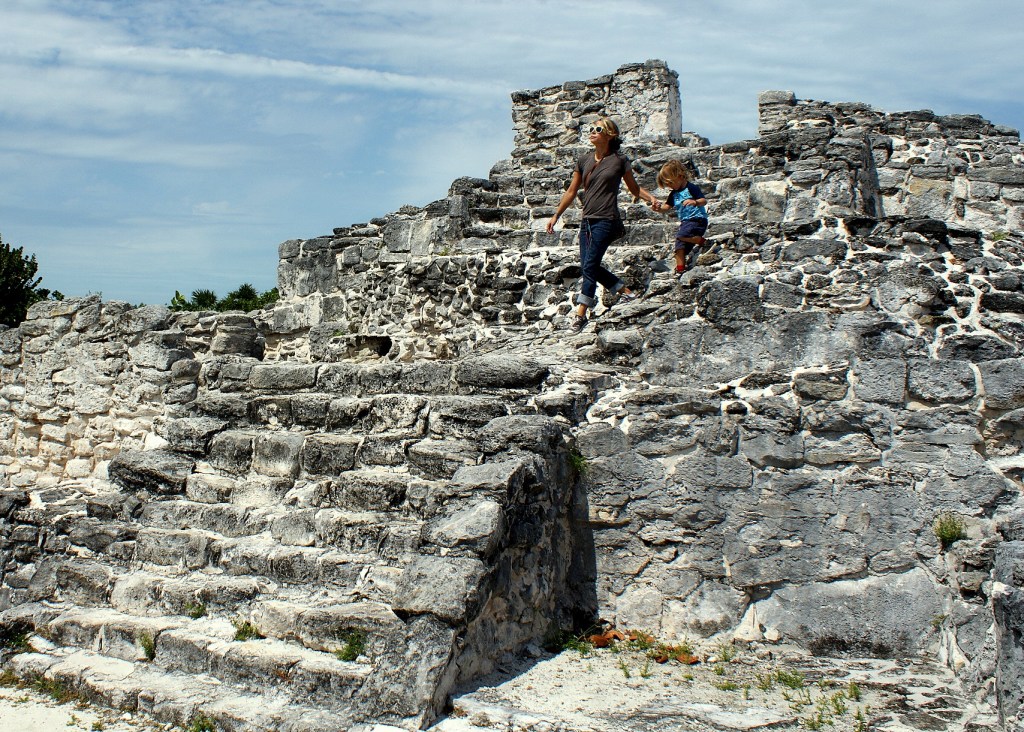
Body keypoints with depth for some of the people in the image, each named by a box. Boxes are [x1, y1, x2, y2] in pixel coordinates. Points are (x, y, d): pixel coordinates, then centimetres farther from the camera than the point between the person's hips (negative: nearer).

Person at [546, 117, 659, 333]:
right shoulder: (584, 160, 10)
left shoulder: (619, 160, 0)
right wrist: (556, 216, 14)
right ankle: (626, 291, 20)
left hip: (606, 220, -6)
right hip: (587, 220, 6)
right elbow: (572, 191, 15)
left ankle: (581, 314, -6)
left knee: (590, 265, -12)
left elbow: (634, 188, 10)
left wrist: (651, 198, -9)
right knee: (588, 266, 3)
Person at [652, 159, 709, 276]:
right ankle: (680, 269, 5)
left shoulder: (691, 188, -10)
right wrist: (659, 208, -9)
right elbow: (667, 208, 13)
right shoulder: (674, 194, 13)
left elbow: (704, 201, -17)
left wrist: (695, 202, -37)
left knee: (681, 235, -29)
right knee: (679, 246, 2)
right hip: (685, 221, 8)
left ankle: (701, 240, -12)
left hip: (698, 219, -8)